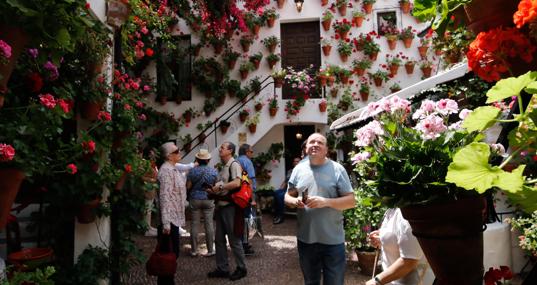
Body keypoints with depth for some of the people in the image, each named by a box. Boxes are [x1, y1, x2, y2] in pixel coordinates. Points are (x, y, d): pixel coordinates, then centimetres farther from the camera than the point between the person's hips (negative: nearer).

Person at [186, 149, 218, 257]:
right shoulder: (214, 171, -3)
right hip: (209, 200, 1)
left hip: (195, 199, -1)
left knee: (194, 224, 8)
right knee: (209, 224, 6)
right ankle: (210, 250, 12)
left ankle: (194, 250, 15)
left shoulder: (192, 171, -7)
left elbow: (188, 186, -7)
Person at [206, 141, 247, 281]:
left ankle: (241, 268, 16)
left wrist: (220, 186, -19)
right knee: (219, 239, 13)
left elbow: (236, 183, -27)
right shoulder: (223, 166, 15)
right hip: (221, 206, 9)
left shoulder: (234, 164, -12)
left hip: (230, 207, -9)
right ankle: (222, 269, 24)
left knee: (234, 240, 1)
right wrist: (213, 190, 6)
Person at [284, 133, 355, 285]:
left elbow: (351, 201, -8)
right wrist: (294, 201, -14)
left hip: (332, 240, -3)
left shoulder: (337, 169, -7)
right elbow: (287, 197, 10)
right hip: (305, 239, 3)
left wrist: (326, 201, -23)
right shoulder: (299, 169, 3)